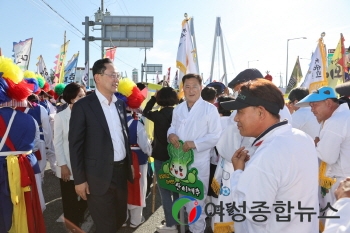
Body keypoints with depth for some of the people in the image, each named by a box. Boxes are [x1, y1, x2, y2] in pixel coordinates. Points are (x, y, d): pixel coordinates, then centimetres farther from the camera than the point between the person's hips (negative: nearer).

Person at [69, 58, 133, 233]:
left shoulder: (120, 103, 7)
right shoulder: (83, 106, -11)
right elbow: (75, 145, -11)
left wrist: (130, 162, 15)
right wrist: (79, 179, -11)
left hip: (121, 171, 6)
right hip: (99, 175, -6)